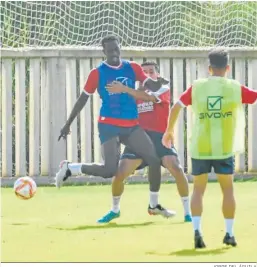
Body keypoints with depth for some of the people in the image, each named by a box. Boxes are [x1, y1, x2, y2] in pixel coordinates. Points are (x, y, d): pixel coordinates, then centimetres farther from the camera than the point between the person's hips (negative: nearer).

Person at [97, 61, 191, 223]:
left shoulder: (163, 90, 1)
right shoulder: (136, 93, 16)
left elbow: (149, 97, -21)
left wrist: (124, 89, -31)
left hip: (160, 137, -4)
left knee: (177, 169, -21)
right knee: (120, 174, -6)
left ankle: (187, 211, -8)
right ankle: (115, 210, 19)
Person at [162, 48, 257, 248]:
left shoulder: (197, 87, 0)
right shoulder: (235, 88, -2)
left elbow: (176, 108, 5)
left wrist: (169, 131, 17)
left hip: (200, 148, 1)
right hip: (224, 149, -1)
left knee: (198, 189, 9)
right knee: (228, 189, 12)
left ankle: (197, 231, -6)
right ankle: (229, 234, 15)